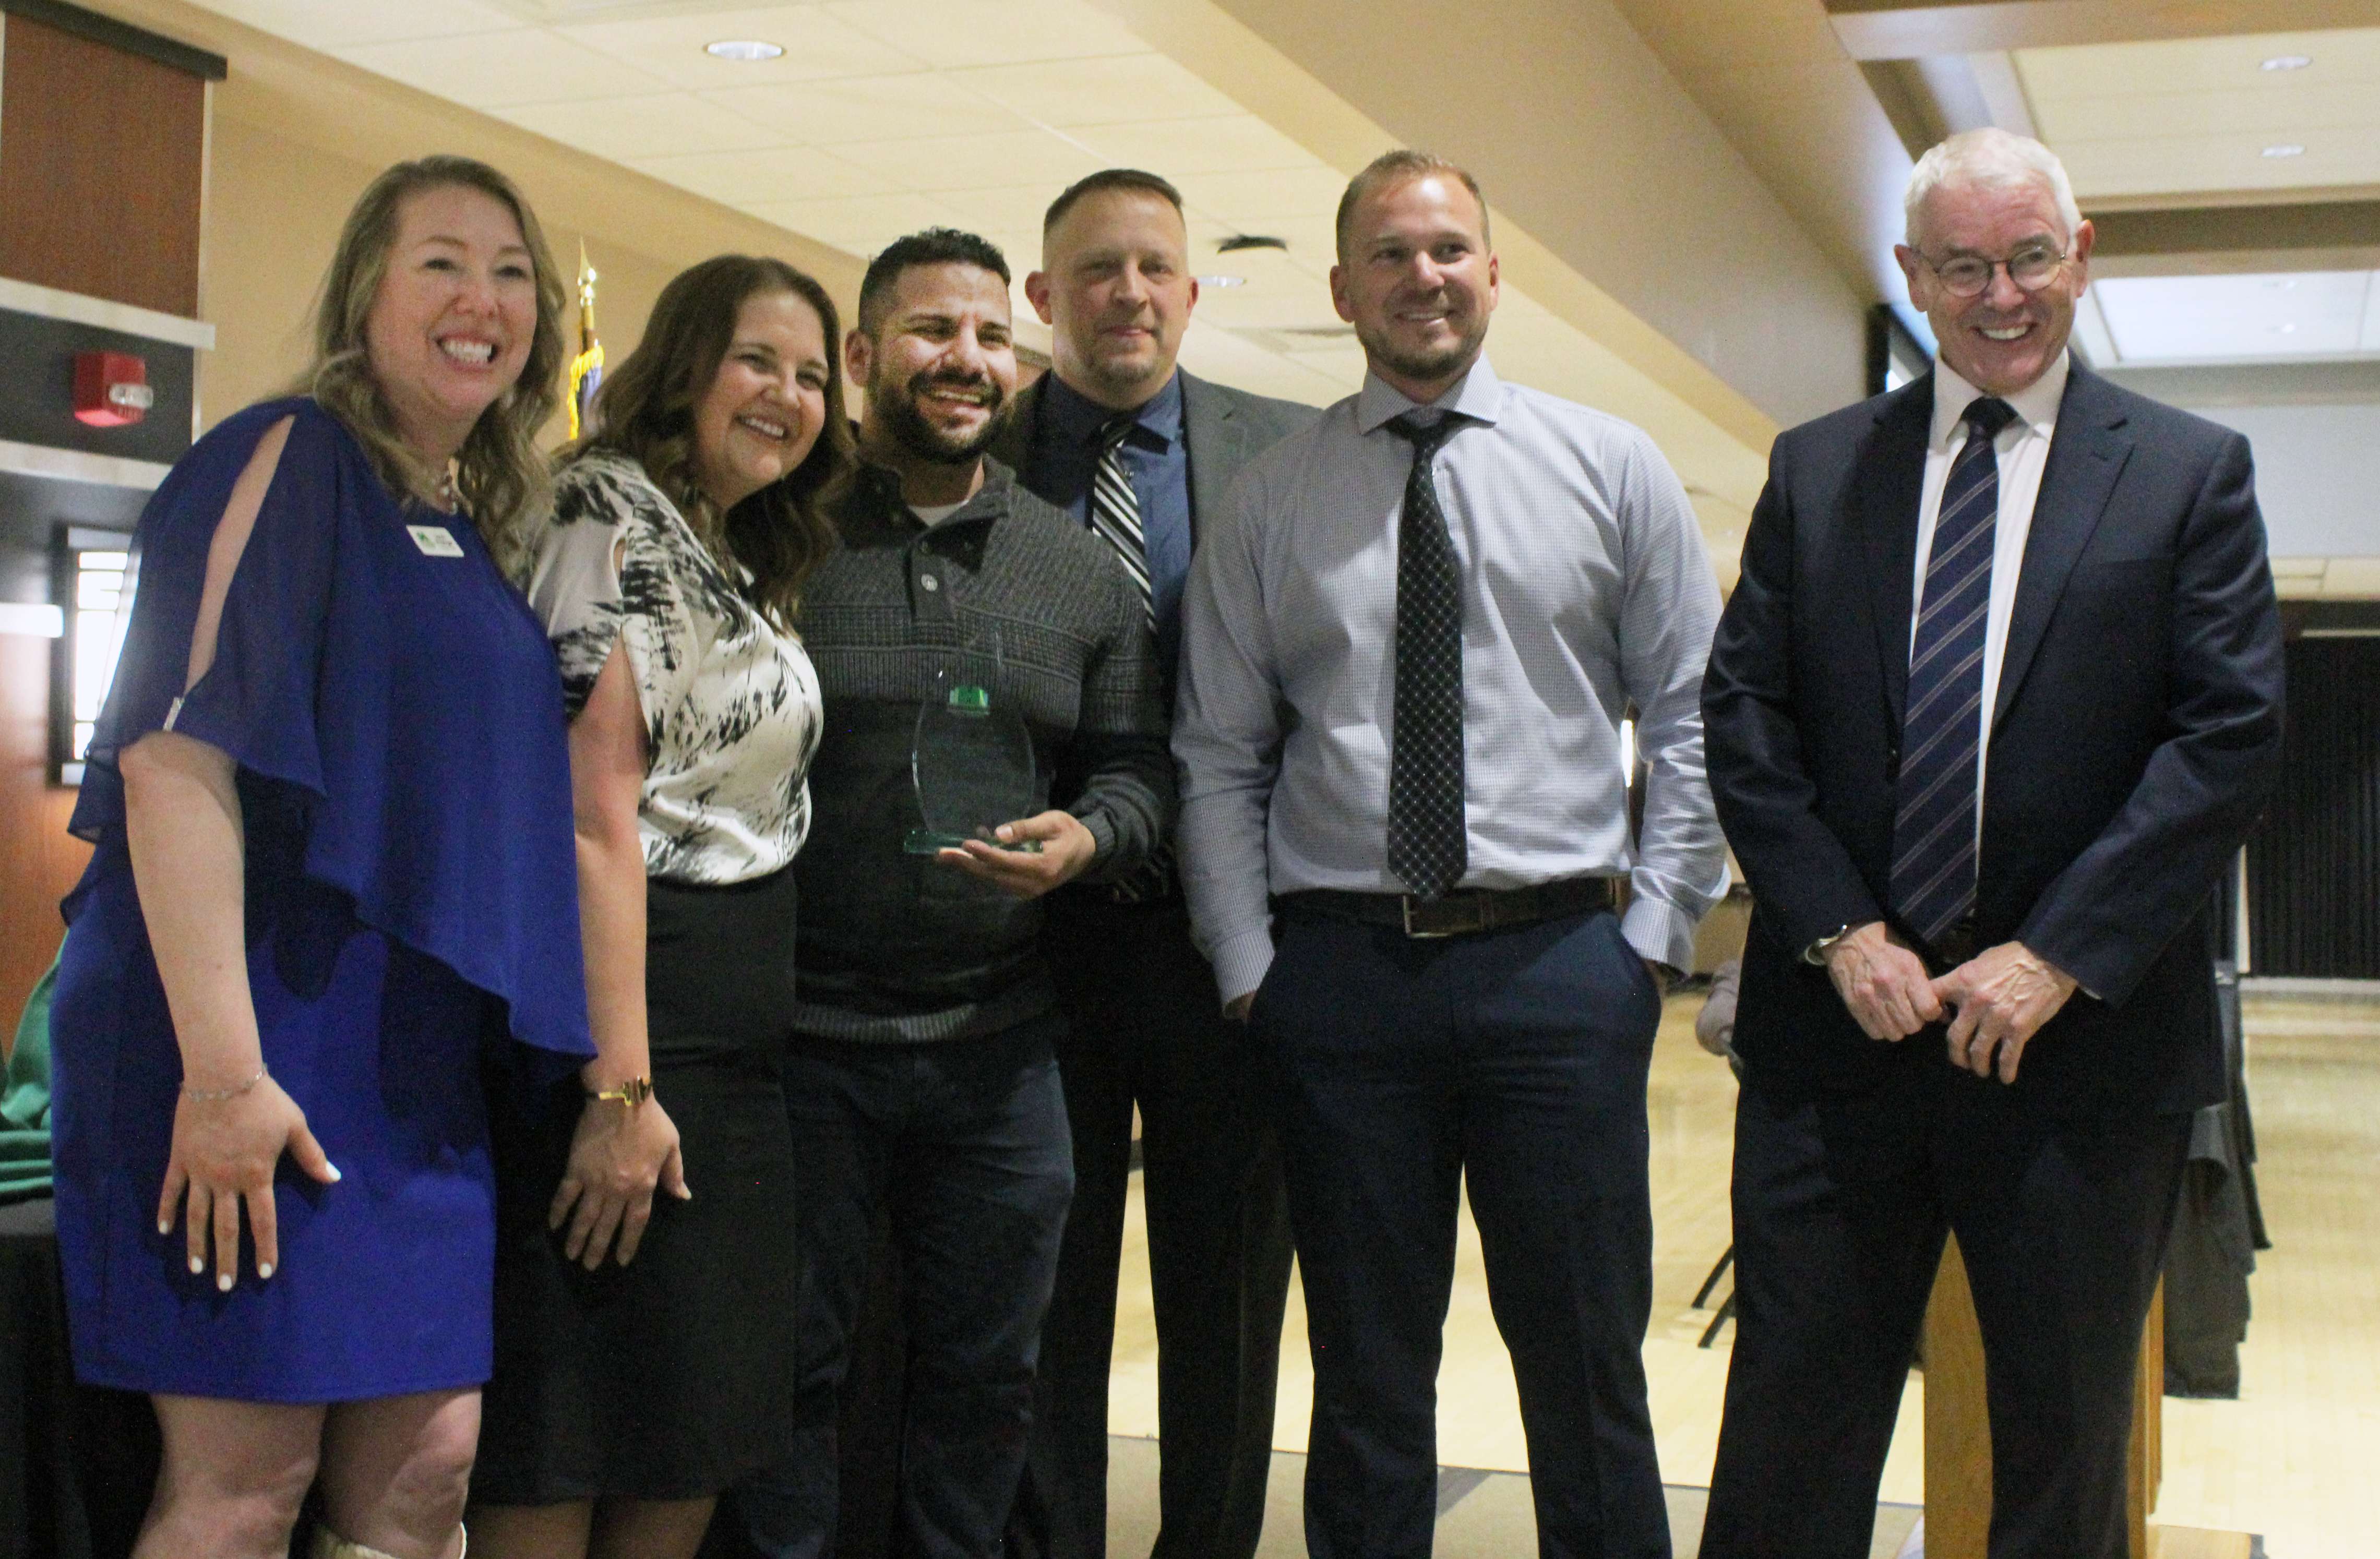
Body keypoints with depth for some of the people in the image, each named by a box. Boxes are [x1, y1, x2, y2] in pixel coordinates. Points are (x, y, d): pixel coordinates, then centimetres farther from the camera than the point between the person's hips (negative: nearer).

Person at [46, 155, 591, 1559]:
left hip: (419, 1060, 8)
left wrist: (611, 1085, 17)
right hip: (259, 1043, -8)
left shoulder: (480, 530, 17)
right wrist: (221, 1069, -24)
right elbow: (174, 754, -18)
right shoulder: (288, 460, -7)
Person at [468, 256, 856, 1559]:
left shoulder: (750, 568, 19)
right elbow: (593, 815, -17)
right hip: (630, 1002, -9)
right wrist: (620, 1086, -22)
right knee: (565, 1452, -4)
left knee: (699, 1447, 11)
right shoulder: (611, 524, -9)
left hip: (738, 1049, 10)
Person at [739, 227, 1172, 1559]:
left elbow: (1138, 768, 12)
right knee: (788, 1365, 9)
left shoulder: (1083, 572, 9)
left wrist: (1085, 839, -10)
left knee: (986, 1376, 14)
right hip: (801, 1036, -3)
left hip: (1000, 1045, 3)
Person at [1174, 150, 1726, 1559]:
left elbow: (1692, 716, 6)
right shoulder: (1270, 502, 7)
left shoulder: (1612, 469, 7)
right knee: (1366, 1375, 10)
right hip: (1339, 968, 1)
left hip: (1559, 961, 0)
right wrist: (1249, 968, 0)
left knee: (1587, 1365, 5)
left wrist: (1657, 929, -1)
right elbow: (1220, 757, 7)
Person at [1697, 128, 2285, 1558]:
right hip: (1840, 1018, 1)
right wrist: (1838, 931, -9)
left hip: (2083, 1035, -1)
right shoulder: (1818, 470, 8)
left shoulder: (2189, 472, 2)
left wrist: (2058, 956, -13)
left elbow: (2233, 738, -6)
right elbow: (1744, 715, 3)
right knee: (1792, 1439, 7)